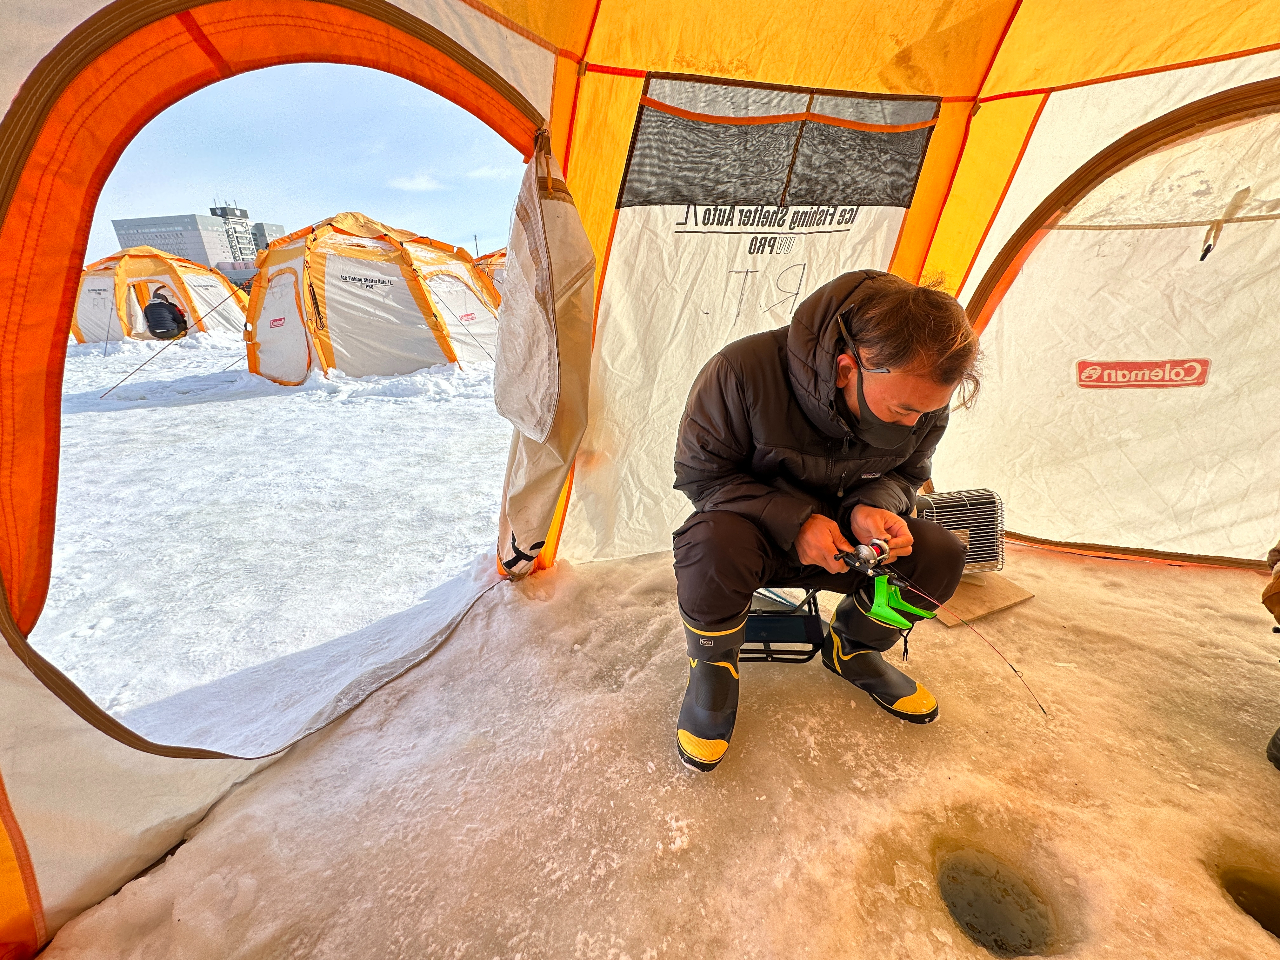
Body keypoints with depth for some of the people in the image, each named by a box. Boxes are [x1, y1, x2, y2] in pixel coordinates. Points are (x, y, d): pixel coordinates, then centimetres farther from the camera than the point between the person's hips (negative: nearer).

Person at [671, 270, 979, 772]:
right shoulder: (744, 371, -31)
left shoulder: (920, 396, -14)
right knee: (713, 547, -38)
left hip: (841, 537, 5)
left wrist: (873, 506, -21)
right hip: (755, 532, -4)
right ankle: (713, 665, -4)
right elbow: (700, 472, -21)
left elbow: (904, 473, 4)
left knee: (942, 554, -15)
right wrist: (793, 521, -32)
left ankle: (851, 650, 14)